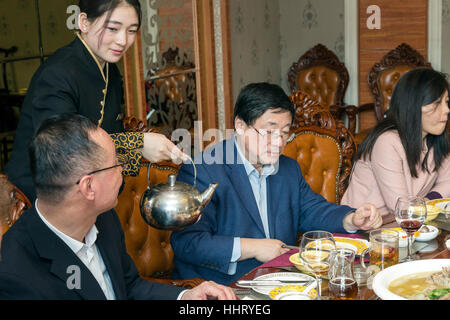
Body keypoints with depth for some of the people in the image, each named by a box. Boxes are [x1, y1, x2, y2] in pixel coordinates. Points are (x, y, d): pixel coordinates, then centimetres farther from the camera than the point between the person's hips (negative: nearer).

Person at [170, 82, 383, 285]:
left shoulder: (289, 169, 15)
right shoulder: (202, 171, -12)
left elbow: (312, 210, 19)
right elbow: (186, 242, -18)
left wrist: (352, 220, -2)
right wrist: (252, 248, -17)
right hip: (222, 289, -4)